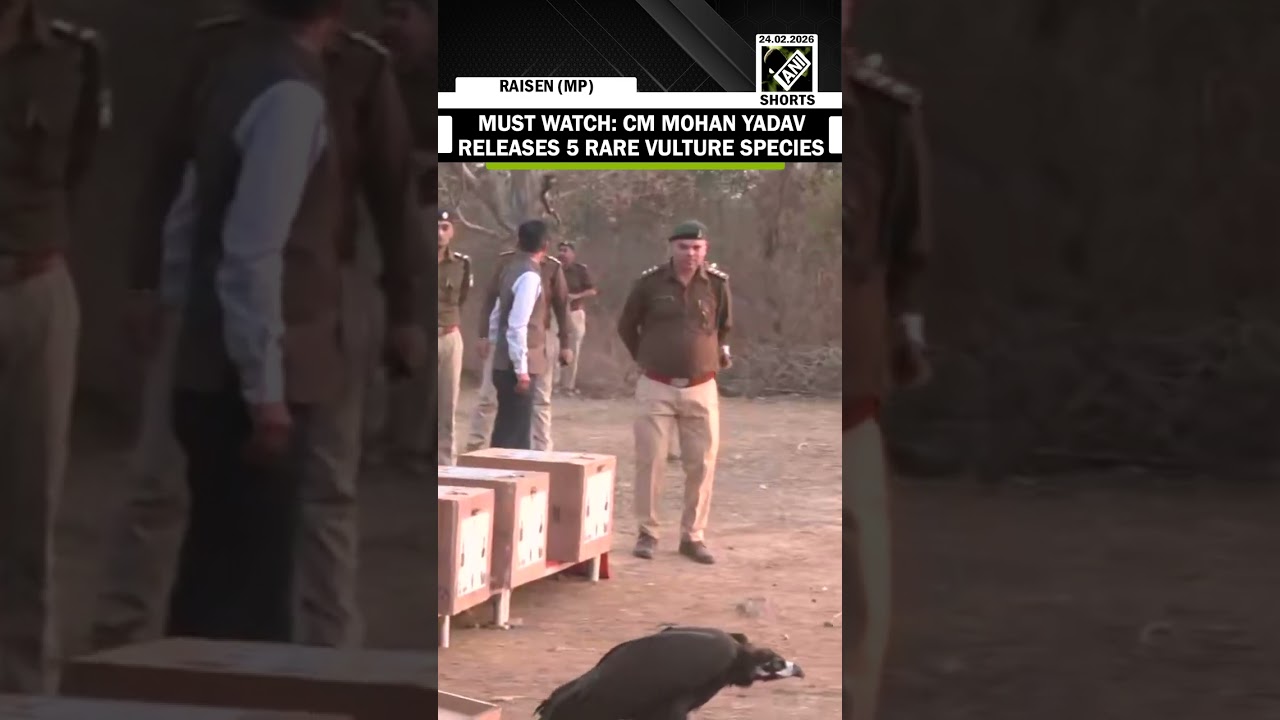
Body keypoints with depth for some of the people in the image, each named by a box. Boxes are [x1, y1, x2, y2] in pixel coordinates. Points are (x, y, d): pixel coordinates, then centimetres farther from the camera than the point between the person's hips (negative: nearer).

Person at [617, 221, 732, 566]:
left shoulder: (717, 283, -2)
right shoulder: (650, 282, -6)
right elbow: (626, 325, 9)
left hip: (701, 389, 1)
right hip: (656, 387, -1)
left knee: (702, 465, 3)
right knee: (650, 461, 0)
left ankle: (693, 536, 13)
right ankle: (647, 533, 12)